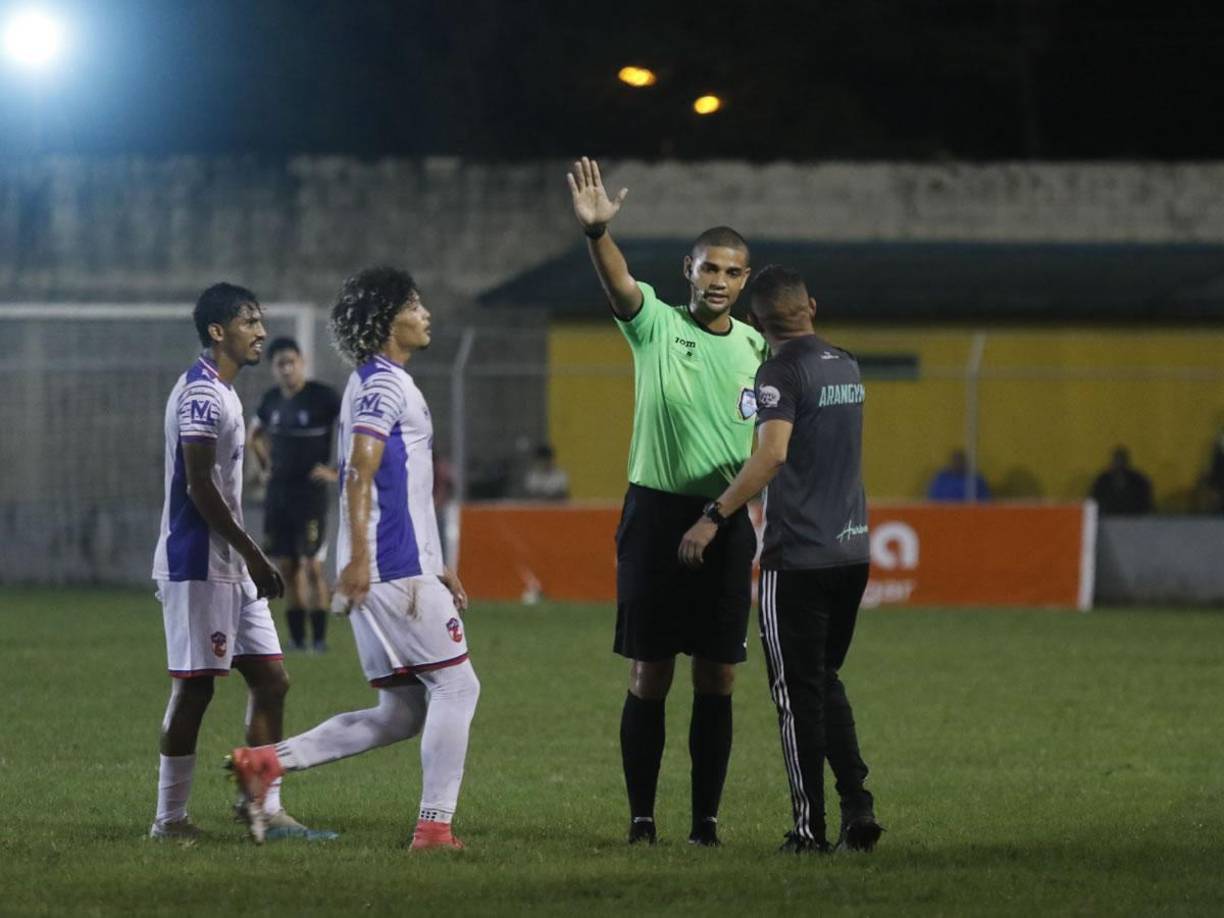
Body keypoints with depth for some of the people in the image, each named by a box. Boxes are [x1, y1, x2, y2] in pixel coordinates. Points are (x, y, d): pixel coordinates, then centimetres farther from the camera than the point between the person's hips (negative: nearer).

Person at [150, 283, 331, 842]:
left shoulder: (220, 392, 18)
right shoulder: (202, 393, -14)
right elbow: (200, 486, -20)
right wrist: (254, 555, -18)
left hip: (229, 567, 10)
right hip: (198, 565, -10)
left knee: (270, 680, 7)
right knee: (194, 687, -6)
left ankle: (267, 810, 8)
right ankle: (170, 818, 1)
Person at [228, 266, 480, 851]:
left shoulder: (379, 382, 23)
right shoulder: (384, 383, -8)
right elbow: (360, 473, -20)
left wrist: (434, 567, 29)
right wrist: (358, 556, -29)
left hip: (392, 569, 10)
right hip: (396, 571, -10)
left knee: (401, 712, 9)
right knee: (455, 686, -4)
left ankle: (267, 762, 3)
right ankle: (435, 825, -6)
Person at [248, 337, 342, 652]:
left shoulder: (323, 397, -8)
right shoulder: (271, 400, 10)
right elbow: (255, 434, 30)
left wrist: (338, 472, -10)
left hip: (309, 492, -6)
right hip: (277, 492, 6)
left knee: (311, 566, -11)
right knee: (286, 568, 4)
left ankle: (319, 639, -9)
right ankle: (296, 639, 9)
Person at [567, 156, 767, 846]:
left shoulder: (756, 347, 8)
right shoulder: (657, 325, -1)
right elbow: (619, 285, -22)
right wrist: (597, 232, -41)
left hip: (728, 523, 3)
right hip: (657, 511, -3)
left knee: (718, 679, 3)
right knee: (650, 675, -1)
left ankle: (707, 817, 9)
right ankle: (642, 816, 5)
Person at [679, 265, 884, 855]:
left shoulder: (782, 371, -11)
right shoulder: (846, 368, 12)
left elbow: (772, 453, -25)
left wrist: (714, 517, -24)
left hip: (797, 557, -7)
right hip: (851, 549, 7)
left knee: (798, 694, 0)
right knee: (826, 683, 18)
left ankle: (809, 827, 1)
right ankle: (857, 804, 6)